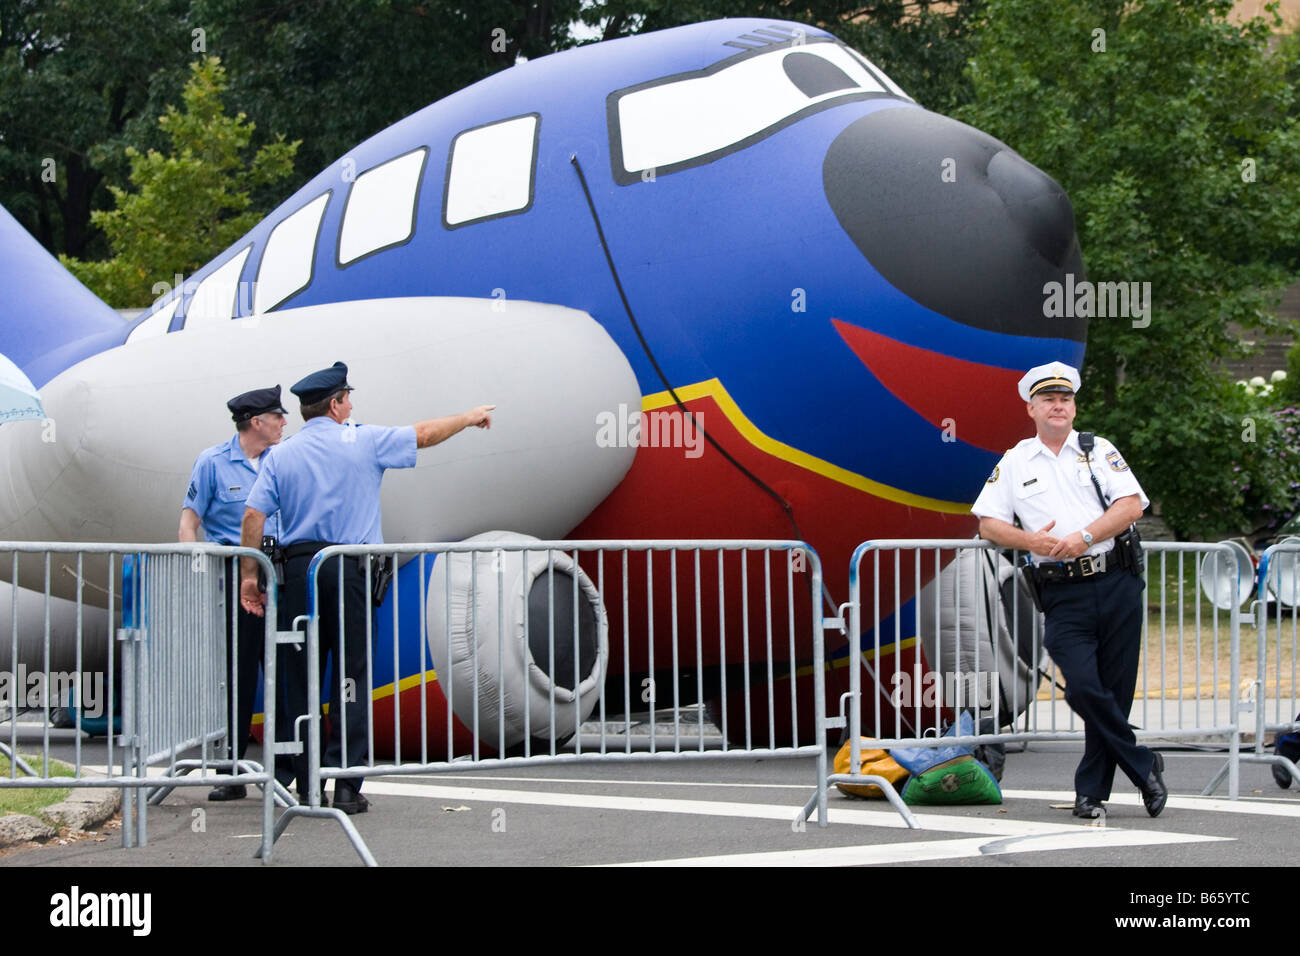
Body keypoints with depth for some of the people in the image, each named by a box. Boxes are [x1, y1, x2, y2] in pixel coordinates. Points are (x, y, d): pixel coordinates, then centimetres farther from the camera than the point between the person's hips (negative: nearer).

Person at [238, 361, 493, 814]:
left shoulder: (280, 456, 7)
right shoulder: (363, 442, 1)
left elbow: (253, 516, 0)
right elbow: (424, 434, 11)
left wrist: (250, 574, 6)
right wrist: (470, 418, 27)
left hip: (296, 569, 3)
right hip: (348, 571, -3)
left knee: (299, 679, 6)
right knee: (351, 677, 1)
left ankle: (306, 785, 7)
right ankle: (346, 785, -4)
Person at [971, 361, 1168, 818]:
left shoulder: (1099, 450, 11)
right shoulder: (1014, 463, 13)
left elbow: (1131, 505, -1)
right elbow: (988, 524, 9)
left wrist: (1084, 536, -14)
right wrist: (1029, 541, -9)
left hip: (1116, 585, 0)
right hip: (1063, 595, 0)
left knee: (1115, 691, -1)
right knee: (1084, 688, -16)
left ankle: (1092, 790, 9)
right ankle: (1144, 767, 1)